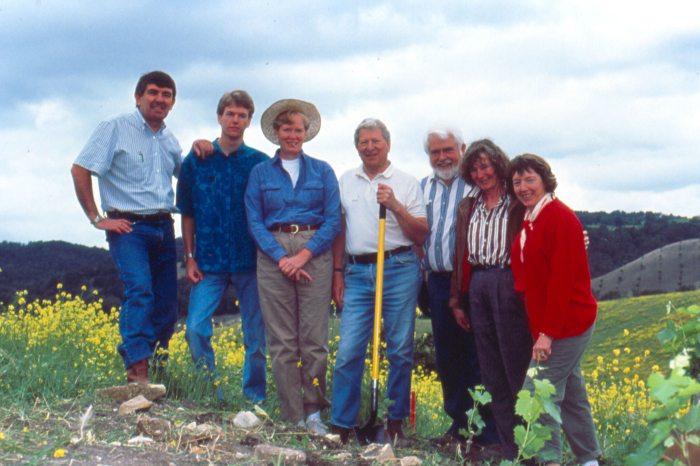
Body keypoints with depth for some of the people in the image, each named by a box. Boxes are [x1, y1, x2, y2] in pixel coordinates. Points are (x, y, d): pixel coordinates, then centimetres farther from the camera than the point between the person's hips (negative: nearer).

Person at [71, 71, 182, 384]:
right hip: (128, 227, -7)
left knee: (167, 305, 4)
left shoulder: (169, 140, 17)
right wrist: (96, 218, -9)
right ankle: (138, 372, -28)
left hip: (163, 227, 7)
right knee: (140, 291, -24)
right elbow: (80, 170, -6)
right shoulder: (115, 128, -2)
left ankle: (132, 360, 20)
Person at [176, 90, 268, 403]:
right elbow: (187, 214, 9)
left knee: (256, 336, 3)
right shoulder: (195, 161, 6)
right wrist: (190, 258, 1)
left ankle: (255, 400, 17)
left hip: (250, 263, 0)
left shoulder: (260, 163, 3)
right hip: (209, 263, 1)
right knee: (196, 329, -10)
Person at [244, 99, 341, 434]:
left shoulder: (322, 172, 11)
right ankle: (292, 418, 3)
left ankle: (314, 412, 5)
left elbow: (333, 220, 3)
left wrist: (304, 254, -10)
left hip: (314, 253, 0)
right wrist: (281, 257, -9)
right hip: (273, 254, 1)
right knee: (281, 341, -1)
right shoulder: (260, 173, 12)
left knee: (314, 338, -4)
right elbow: (254, 222, 5)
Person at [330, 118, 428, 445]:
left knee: (401, 350, 1)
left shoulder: (407, 183, 6)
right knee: (348, 350, -4)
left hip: (399, 269, -2)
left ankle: (395, 424, 12)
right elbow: (339, 229, 18)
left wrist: (395, 206, -11)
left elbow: (421, 235, 2)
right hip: (358, 272, 2)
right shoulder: (346, 181, 15)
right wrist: (337, 272, 11)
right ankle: (340, 426, 2)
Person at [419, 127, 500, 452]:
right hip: (438, 281, 6)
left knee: (480, 356, -5)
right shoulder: (423, 188, 17)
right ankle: (459, 425, 20)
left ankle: (491, 431, 1)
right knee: (446, 357, 9)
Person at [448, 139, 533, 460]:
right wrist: (456, 301, 15)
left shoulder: (517, 204, -2)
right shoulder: (467, 207, 17)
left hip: (508, 286, -6)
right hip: (477, 287, 6)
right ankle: (509, 450, 16)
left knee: (516, 368, -6)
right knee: (491, 373, 8)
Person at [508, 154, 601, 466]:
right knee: (571, 393, 15)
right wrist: (542, 329, 10)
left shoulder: (559, 218, -16)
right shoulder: (531, 221, 12)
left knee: (537, 394, -10)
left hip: (566, 324, -9)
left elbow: (562, 280, -20)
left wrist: (547, 332, -21)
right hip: (548, 325, 9)